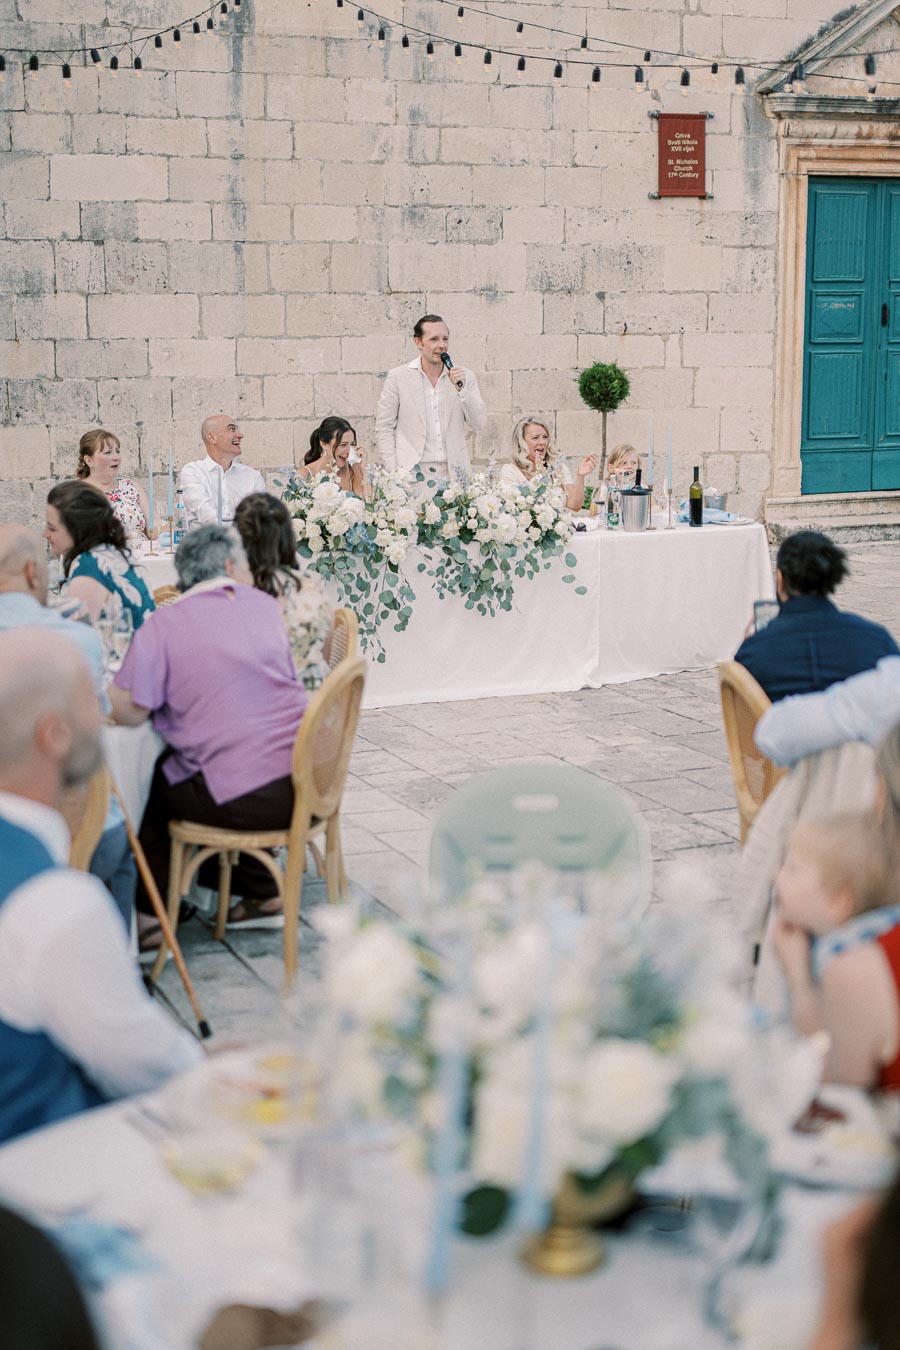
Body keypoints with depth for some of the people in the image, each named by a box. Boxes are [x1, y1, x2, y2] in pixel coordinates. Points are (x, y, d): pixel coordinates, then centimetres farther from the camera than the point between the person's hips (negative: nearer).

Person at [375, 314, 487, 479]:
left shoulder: (465, 377, 8)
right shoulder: (398, 377, 3)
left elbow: (479, 423, 4)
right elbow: (384, 428, 4)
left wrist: (462, 389, -9)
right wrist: (393, 474, -4)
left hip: (453, 472, 2)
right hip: (412, 472, -2)